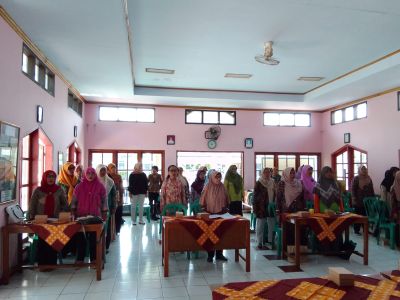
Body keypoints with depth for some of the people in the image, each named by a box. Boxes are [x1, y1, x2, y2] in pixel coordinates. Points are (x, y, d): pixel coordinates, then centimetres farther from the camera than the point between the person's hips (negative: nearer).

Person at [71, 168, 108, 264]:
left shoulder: (100, 186, -1)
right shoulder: (79, 186, 3)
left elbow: (104, 202, 1)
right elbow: (74, 201, 7)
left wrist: (104, 215, -1)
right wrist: (73, 213, 2)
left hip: (95, 217, -1)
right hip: (81, 216, 1)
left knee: (94, 239, 5)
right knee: (80, 238, 7)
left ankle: (94, 259, 14)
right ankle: (80, 259, 18)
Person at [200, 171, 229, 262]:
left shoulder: (222, 187, 3)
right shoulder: (207, 188, -5)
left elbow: (226, 201, 10)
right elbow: (203, 202, -2)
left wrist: (225, 209, 4)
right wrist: (206, 211, -6)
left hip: (221, 214, 3)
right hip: (210, 214, -3)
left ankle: (219, 254, 19)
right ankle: (210, 255, 12)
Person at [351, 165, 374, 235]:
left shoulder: (369, 179, 10)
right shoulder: (356, 179, -6)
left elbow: (371, 189, 15)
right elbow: (353, 189, -8)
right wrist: (354, 199, -14)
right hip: (358, 201, -5)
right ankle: (356, 230, 9)